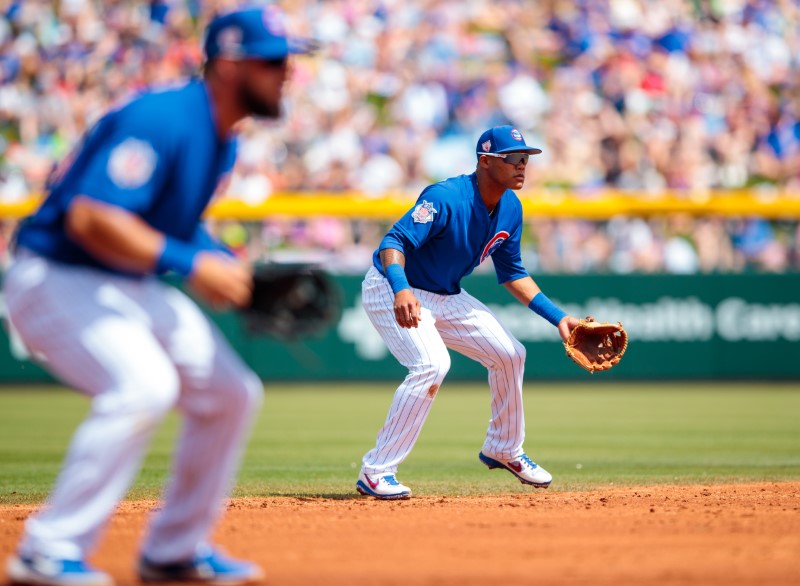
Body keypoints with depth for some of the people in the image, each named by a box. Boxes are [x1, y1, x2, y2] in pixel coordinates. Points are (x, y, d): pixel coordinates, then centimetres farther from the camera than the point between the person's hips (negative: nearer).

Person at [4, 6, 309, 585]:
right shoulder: (163, 119, -23)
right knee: (143, 386, -31)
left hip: (133, 287, 10)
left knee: (231, 391, 7)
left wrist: (230, 268, 5)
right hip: (57, 278, -10)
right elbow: (90, 216, -32)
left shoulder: (223, 141, 8)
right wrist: (190, 264, -34)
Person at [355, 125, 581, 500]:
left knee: (509, 354, 7)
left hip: (446, 297, 9)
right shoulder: (446, 198, -28)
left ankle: (503, 450, 29)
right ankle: (375, 471, -23)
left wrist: (557, 318, 3)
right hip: (392, 291, -9)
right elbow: (394, 242, -37)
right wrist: (401, 291, -56)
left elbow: (511, 272, 9)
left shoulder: (510, 208, -3)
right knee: (432, 364, -29)